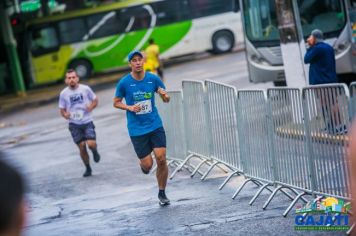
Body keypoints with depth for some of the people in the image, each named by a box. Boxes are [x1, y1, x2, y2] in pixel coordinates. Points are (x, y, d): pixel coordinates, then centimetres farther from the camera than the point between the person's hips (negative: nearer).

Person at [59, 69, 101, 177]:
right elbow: (62, 109, 8)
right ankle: (88, 168, 22)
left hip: (87, 122, -1)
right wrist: (65, 114, -15)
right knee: (81, 147, 1)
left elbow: (95, 100, 8)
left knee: (91, 144, -17)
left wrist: (91, 106, -13)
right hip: (74, 124, 1)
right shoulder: (63, 93, -2)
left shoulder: (85, 89, -5)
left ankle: (95, 151, 22)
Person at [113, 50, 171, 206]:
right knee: (147, 164, -4)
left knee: (161, 159, -9)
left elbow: (166, 99, 8)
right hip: (137, 130, -1)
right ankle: (143, 164, 36)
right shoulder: (124, 83, -7)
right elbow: (116, 102, 5)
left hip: (155, 125, 1)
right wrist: (129, 107, -14)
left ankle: (162, 193, 10)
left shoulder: (153, 79, -1)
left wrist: (165, 96, -16)